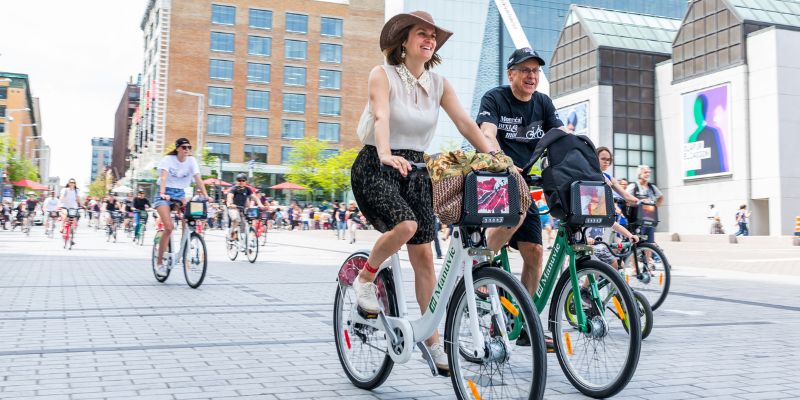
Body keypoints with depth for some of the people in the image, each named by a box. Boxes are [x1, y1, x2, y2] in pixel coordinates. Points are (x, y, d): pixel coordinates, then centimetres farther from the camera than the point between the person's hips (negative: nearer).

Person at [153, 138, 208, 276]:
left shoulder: (191, 161, -1)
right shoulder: (168, 159, -10)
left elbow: (198, 179, -9)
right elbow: (163, 177, -23)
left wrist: (206, 196, -20)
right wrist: (162, 193, -40)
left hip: (180, 193, 4)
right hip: (165, 193, -4)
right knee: (169, 227, -17)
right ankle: (159, 261, -4)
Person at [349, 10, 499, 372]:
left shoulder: (439, 84, 5)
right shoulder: (383, 75, -8)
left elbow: (466, 124, -3)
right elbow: (381, 118, -24)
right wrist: (386, 156, -43)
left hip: (415, 169, 5)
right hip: (375, 166, -4)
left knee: (423, 255, 0)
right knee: (405, 225, -32)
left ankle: (432, 340, 10)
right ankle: (364, 279, -3)